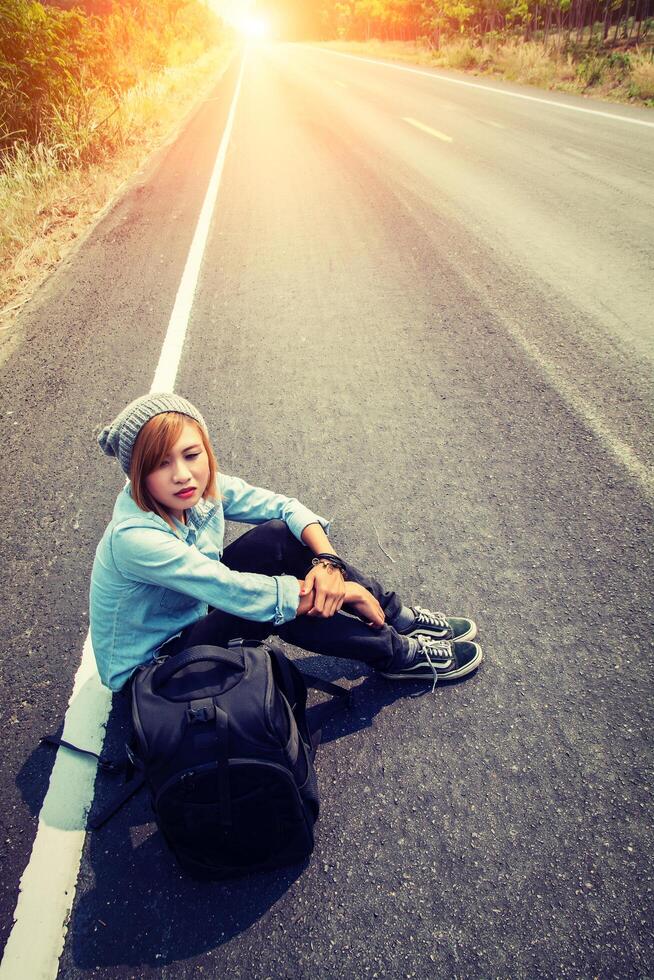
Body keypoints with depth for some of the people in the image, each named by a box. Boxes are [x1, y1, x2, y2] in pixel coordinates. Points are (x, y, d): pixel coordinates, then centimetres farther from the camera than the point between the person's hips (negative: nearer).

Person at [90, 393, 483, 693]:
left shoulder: (202, 488, -15)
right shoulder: (135, 537, -35)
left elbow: (285, 506, -7)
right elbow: (241, 594, -36)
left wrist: (328, 559, -27)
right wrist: (348, 591, -28)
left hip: (191, 616, 7)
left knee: (282, 535, -15)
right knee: (275, 603, -30)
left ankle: (399, 617, -1)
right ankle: (400, 654, -7)